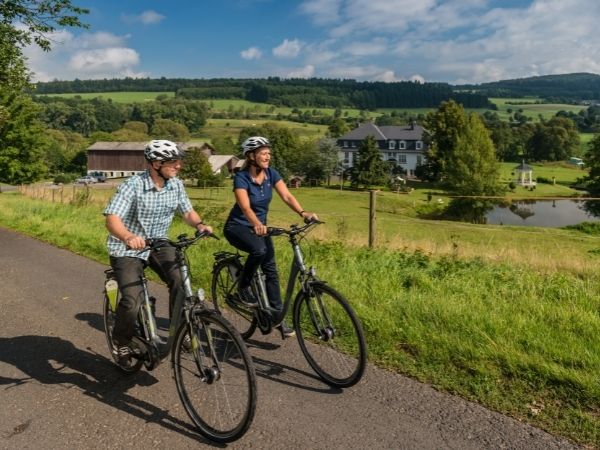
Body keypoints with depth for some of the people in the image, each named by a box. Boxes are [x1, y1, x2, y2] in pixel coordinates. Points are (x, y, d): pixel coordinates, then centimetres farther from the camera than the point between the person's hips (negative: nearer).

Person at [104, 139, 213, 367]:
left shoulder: (176, 185, -4)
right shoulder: (133, 185, -21)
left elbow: (188, 212, 6)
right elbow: (112, 219, -29)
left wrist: (199, 224, -17)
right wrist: (129, 237, -50)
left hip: (158, 245, 4)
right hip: (127, 249, -4)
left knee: (181, 280, -23)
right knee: (132, 301, -19)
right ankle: (121, 343, 13)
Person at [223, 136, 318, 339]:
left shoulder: (271, 174, -6)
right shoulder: (241, 178, -21)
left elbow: (287, 196, -18)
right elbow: (245, 207, -35)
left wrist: (303, 213, -36)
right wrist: (256, 224, -55)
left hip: (260, 225, 5)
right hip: (237, 226, -5)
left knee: (271, 269, -4)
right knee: (259, 249, -35)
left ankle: (278, 316, 6)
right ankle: (243, 286, -9)